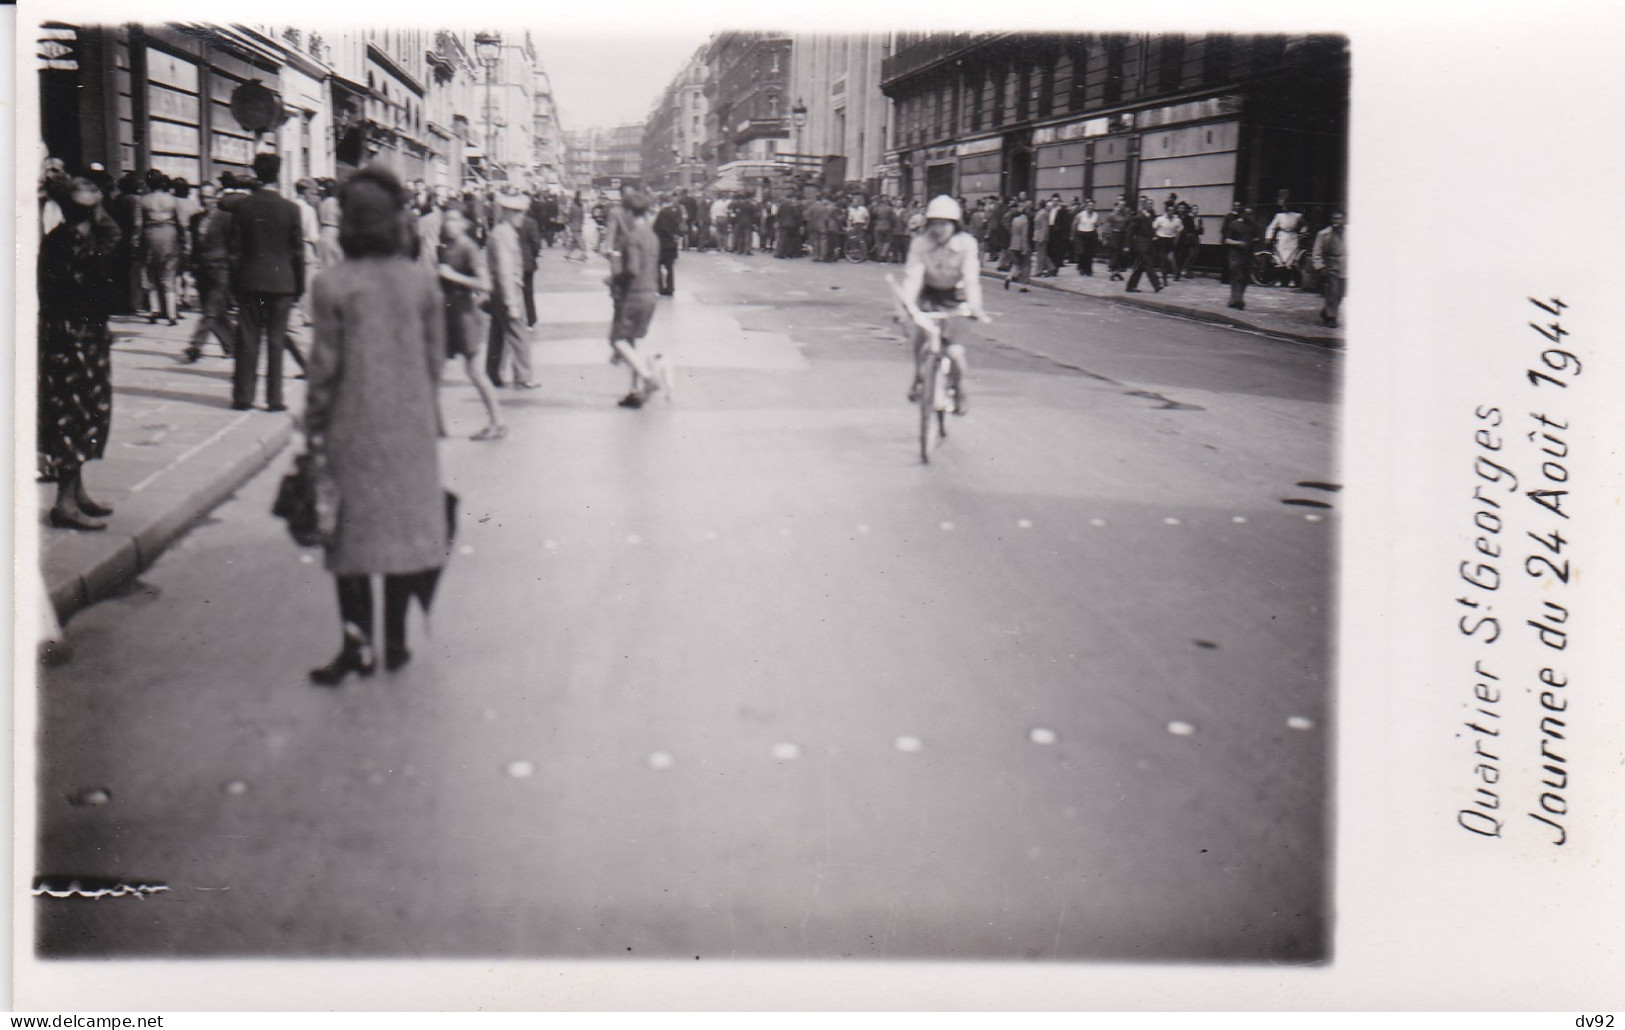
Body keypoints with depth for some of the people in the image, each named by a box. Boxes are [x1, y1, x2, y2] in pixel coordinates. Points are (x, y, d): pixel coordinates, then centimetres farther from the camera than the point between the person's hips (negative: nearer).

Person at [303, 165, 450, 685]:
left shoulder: (333, 285, -10)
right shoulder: (421, 281, -1)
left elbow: (325, 366, -9)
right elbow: (436, 357, 4)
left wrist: (314, 428, 0)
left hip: (353, 426, -3)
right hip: (412, 427, 3)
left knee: (352, 531, 7)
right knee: (406, 523, 11)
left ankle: (358, 646, 10)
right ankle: (395, 642, 19)